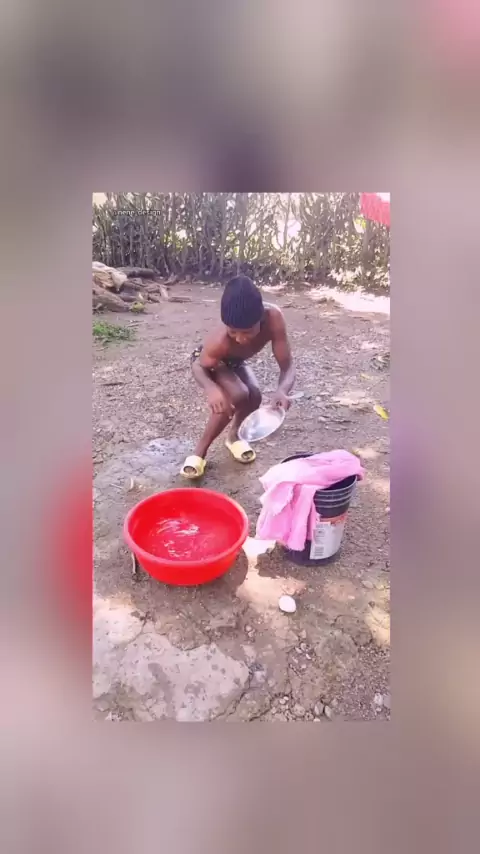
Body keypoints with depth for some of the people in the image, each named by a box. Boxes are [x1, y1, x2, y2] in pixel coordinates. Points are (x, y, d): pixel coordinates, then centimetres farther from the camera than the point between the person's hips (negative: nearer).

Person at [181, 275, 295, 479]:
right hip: (210, 361, -4)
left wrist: (282, 390, -52)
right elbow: (198, 366, -25)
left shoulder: (273, 317, -37)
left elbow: (287, 365, -31)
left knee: (254, 395, -22)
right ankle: (199, 451, -11)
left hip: (235, 361, 4)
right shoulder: (220, 341, -44)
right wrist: (211, 389, -47)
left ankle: (234, 435, 12)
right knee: (237, 396, -30)